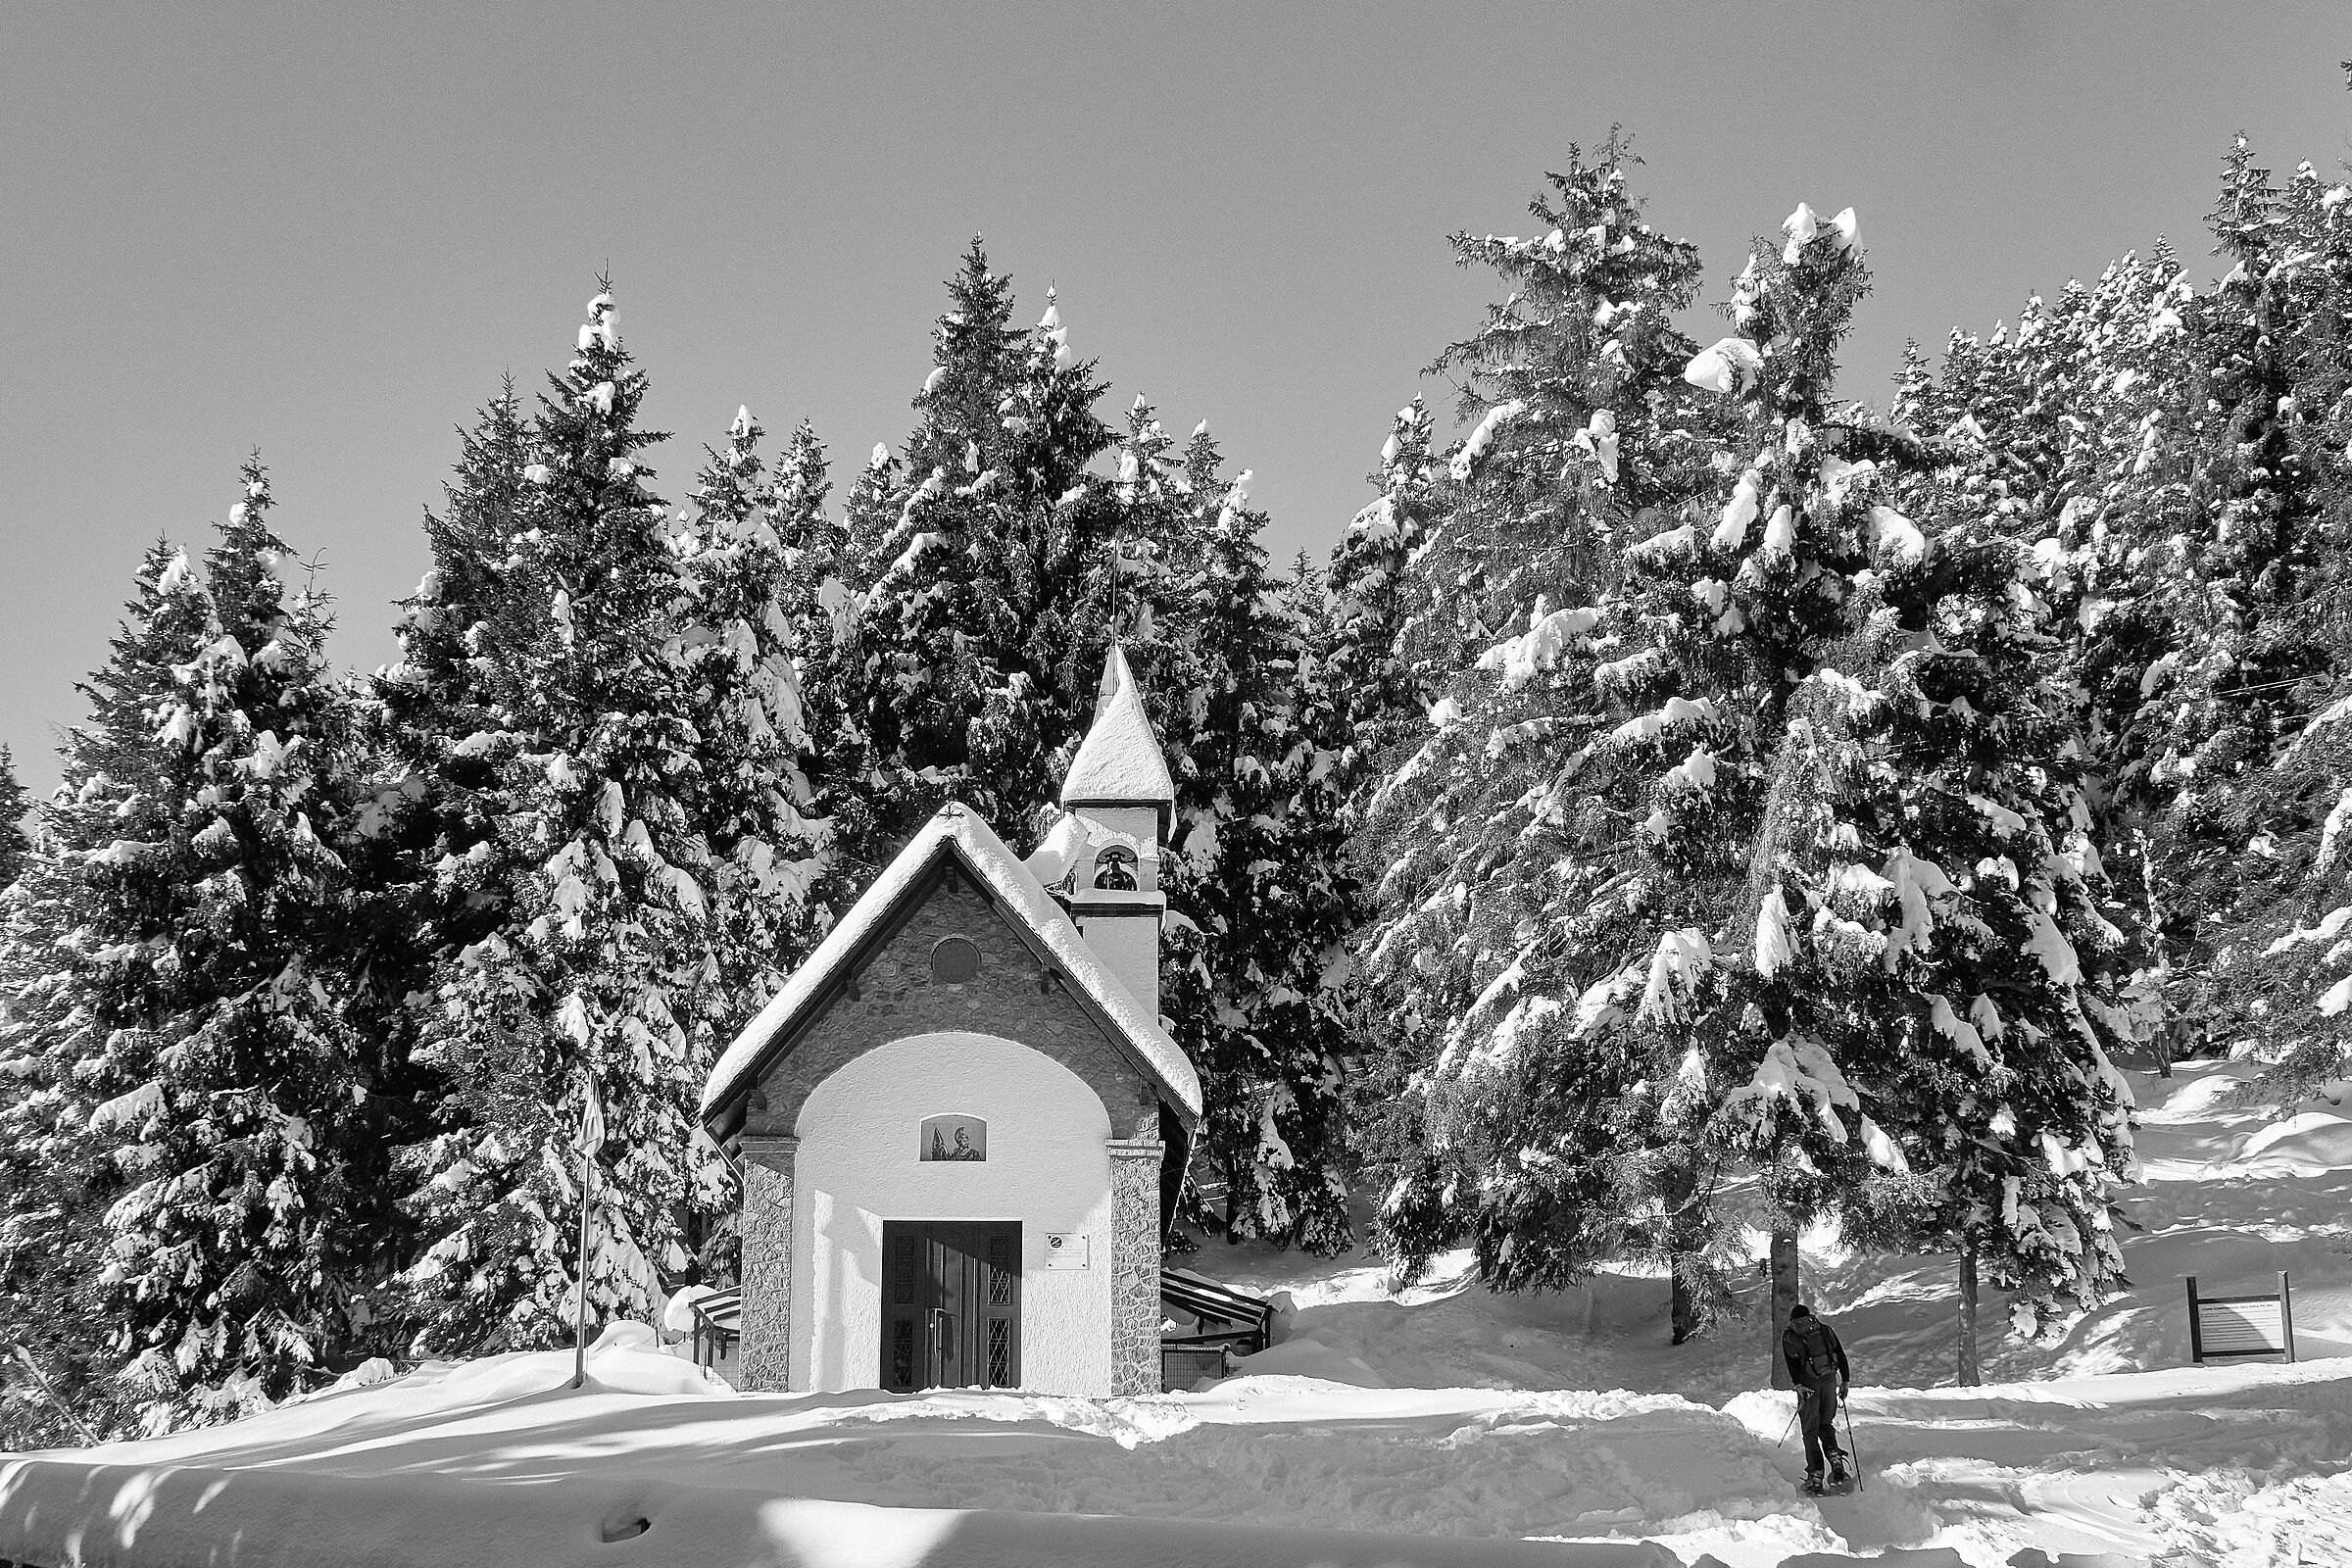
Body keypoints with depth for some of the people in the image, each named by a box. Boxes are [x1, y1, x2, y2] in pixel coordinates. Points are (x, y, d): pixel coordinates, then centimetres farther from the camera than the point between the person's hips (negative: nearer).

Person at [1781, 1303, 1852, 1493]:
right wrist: (1845, 1381, 13)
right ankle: (1835, 1458, -7)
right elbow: (1841, 1356, 10)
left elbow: (1792, 1362, -8)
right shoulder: (1825, 1330, 14)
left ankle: (1815, 1476, -3)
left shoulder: (1789, 1336, 6)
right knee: (1826, 1424, 19)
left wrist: (1798, 1384, -16)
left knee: (1811, 1430, 4)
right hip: (1830, 1380, 3)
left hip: (1808, 1384, -3)